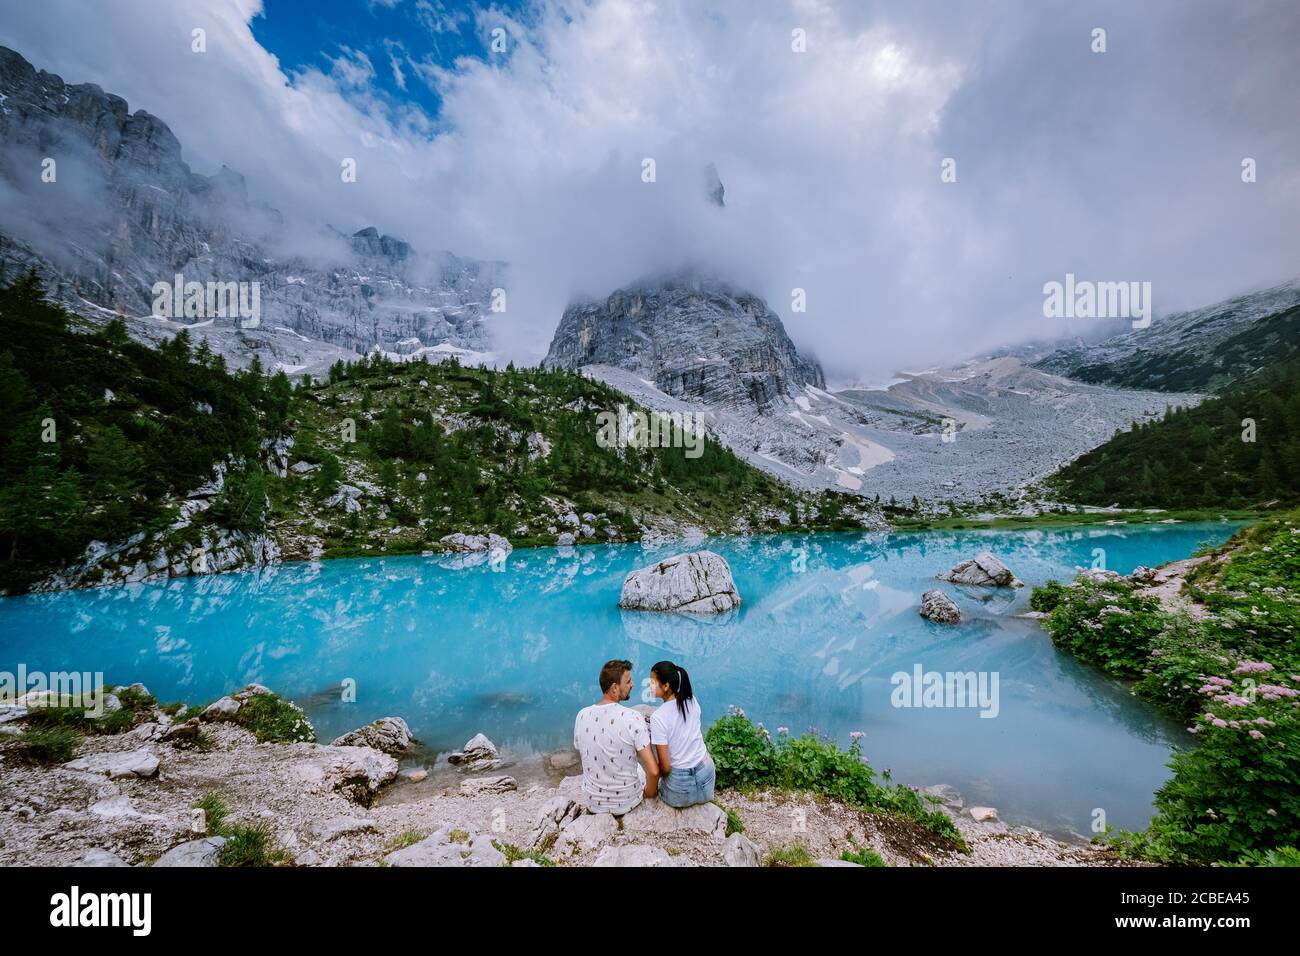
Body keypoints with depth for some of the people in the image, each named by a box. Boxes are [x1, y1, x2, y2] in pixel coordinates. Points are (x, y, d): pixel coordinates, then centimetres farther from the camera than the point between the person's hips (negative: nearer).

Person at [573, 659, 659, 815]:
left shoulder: (582, 715, -12)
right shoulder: (633, 718, -25)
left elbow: (579, 749, 6)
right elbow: (653, 771, -25)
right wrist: (649, 793, -4)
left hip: (592, 803, 4)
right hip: (626, 802, -3)